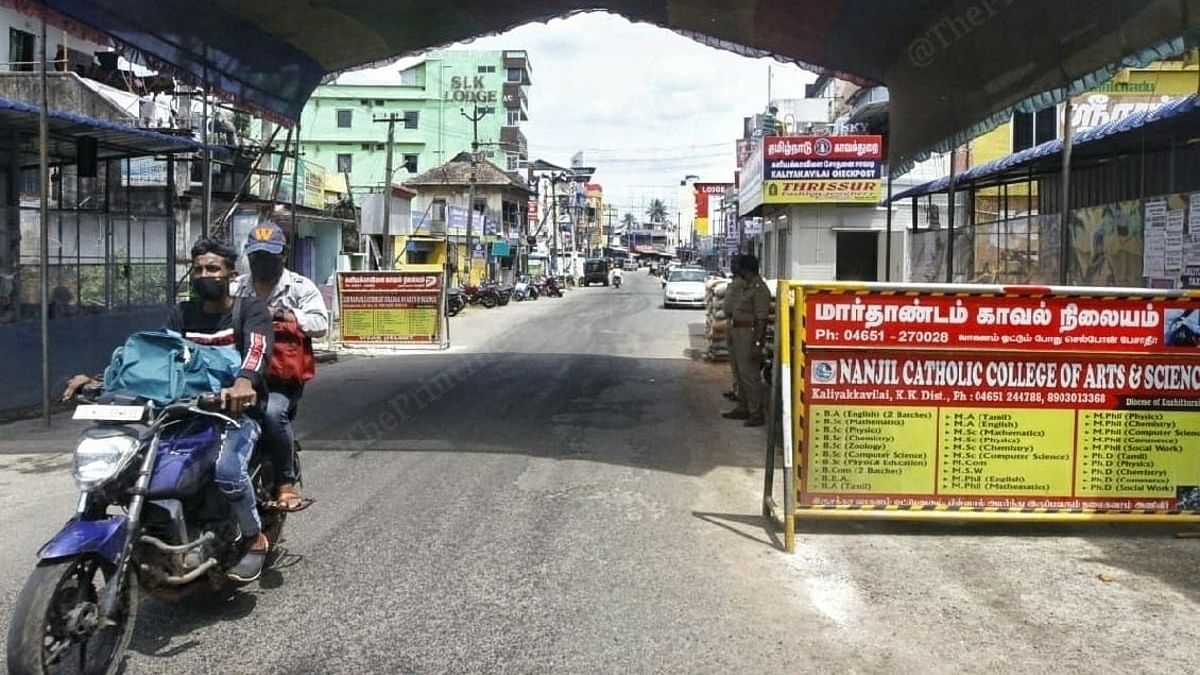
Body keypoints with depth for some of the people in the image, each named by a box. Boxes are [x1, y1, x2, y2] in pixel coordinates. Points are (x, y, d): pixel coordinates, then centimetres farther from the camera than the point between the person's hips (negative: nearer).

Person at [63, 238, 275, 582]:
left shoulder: (250, 309, -1)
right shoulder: (182, 314, 16)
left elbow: (258, 347, -22)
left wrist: (245, 381, -45)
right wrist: (101, 379, -12)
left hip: (237, 410, -5)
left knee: (226, 468, -33)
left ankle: (255, 538, -8)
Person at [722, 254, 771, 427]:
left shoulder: (759, 289, -18)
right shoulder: (745, 286, 14)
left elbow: (762, 319, -21)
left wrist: (757, 343, -25)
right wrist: (732, 334, 22)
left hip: (750, 333, -10)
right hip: (739, 333, 10)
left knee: (750, 374, -8)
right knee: (741, 373, 16)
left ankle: (757, 414, -3)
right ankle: (743, 408, 25)